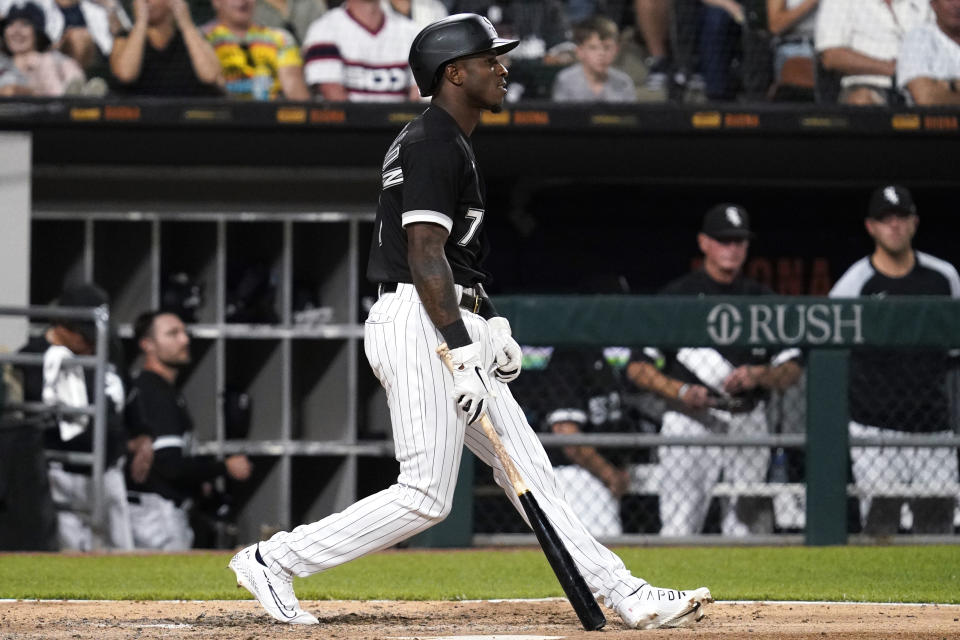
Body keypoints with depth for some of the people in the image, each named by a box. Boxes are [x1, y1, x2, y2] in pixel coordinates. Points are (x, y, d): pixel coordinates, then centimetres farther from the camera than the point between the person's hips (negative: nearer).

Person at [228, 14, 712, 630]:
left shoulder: (446, 140, 20)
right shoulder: (434, 143, -12)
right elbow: (424, 256, -20)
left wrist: (491, 323, 14)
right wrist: (464, 355, -25)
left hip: (452, 329, 11)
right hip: (420, 328, -11)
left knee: (528, 466, 7)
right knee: (426, 496, -11)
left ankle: (628, 598, 6)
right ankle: (275, 561, -5)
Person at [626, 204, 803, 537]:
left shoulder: (763, 300, 14)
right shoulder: (676, 296, 4)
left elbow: (792, 369, 13)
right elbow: (638, 367, 0)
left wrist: (758, 376, -8)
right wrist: (681, 391, -16)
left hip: (748, 425, 3)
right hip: (691, 423, -3)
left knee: (746, 529, 0)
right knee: (678, 528, -12)